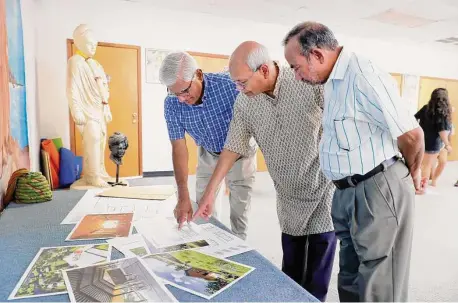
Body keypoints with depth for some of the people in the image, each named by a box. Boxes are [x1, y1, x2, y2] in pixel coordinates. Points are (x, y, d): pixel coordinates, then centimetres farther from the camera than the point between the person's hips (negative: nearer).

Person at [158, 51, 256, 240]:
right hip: (208, 154, 3)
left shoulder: (229, 85, -30)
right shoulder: (172, 104, -20)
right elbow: (179, 148, -17)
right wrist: (183, 196, -24)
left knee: (239, 210, 4)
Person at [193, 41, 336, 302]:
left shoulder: (310, 83, -19)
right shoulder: (244, 102, -6)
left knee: (317, 278, 9)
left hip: (324, 188, -3)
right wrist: (210, 192, 0)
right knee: (290, 270, 15)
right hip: (289, 197, 4)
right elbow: (233, 147, 0)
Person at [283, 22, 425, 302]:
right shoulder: (333, 81, 11)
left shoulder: (363, 78, -20)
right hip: (346, 192, 9)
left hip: (377, 190, -9)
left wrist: (413, 173, 0)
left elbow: (412, 134, -18)